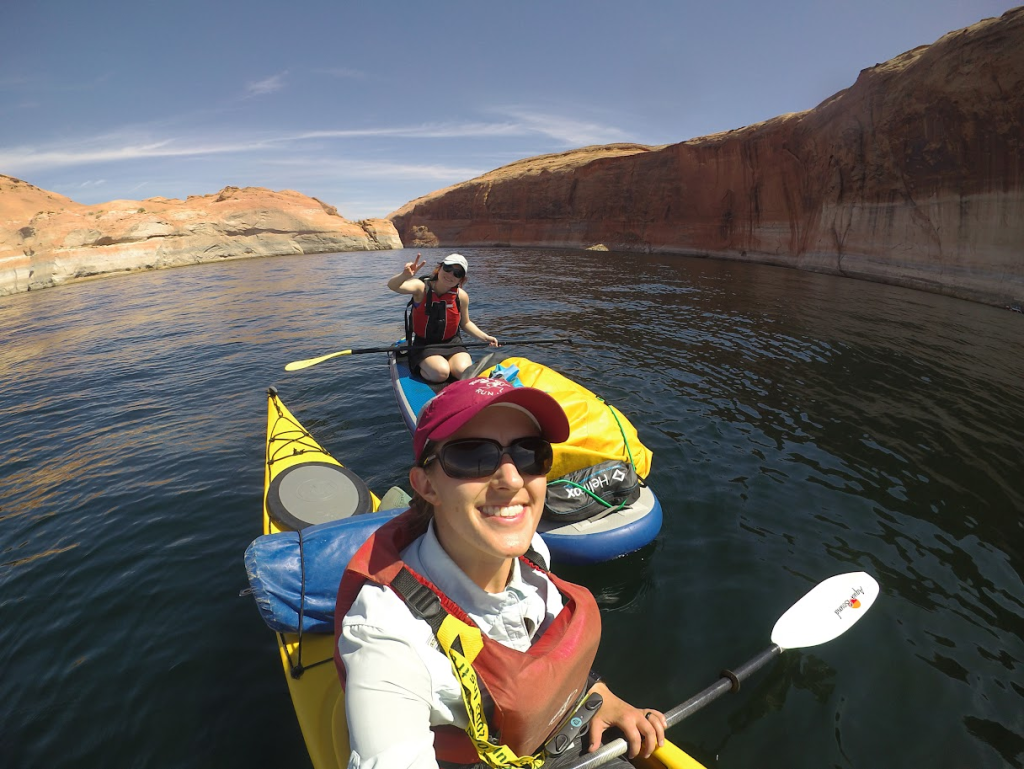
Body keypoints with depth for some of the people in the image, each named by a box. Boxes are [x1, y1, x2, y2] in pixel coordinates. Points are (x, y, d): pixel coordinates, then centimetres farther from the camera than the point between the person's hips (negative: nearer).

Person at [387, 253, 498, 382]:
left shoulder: (461, 296, -3)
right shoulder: (422, 287, -12)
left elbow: (465, 323, 14)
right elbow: (392, 286, -31)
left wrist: (484, 337, 1)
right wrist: (405, 275, -53)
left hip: (452, 344, 3)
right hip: (425, 346, -3)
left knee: (464, 372, -24)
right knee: (440, 373, -29)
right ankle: (419, 369, 5)